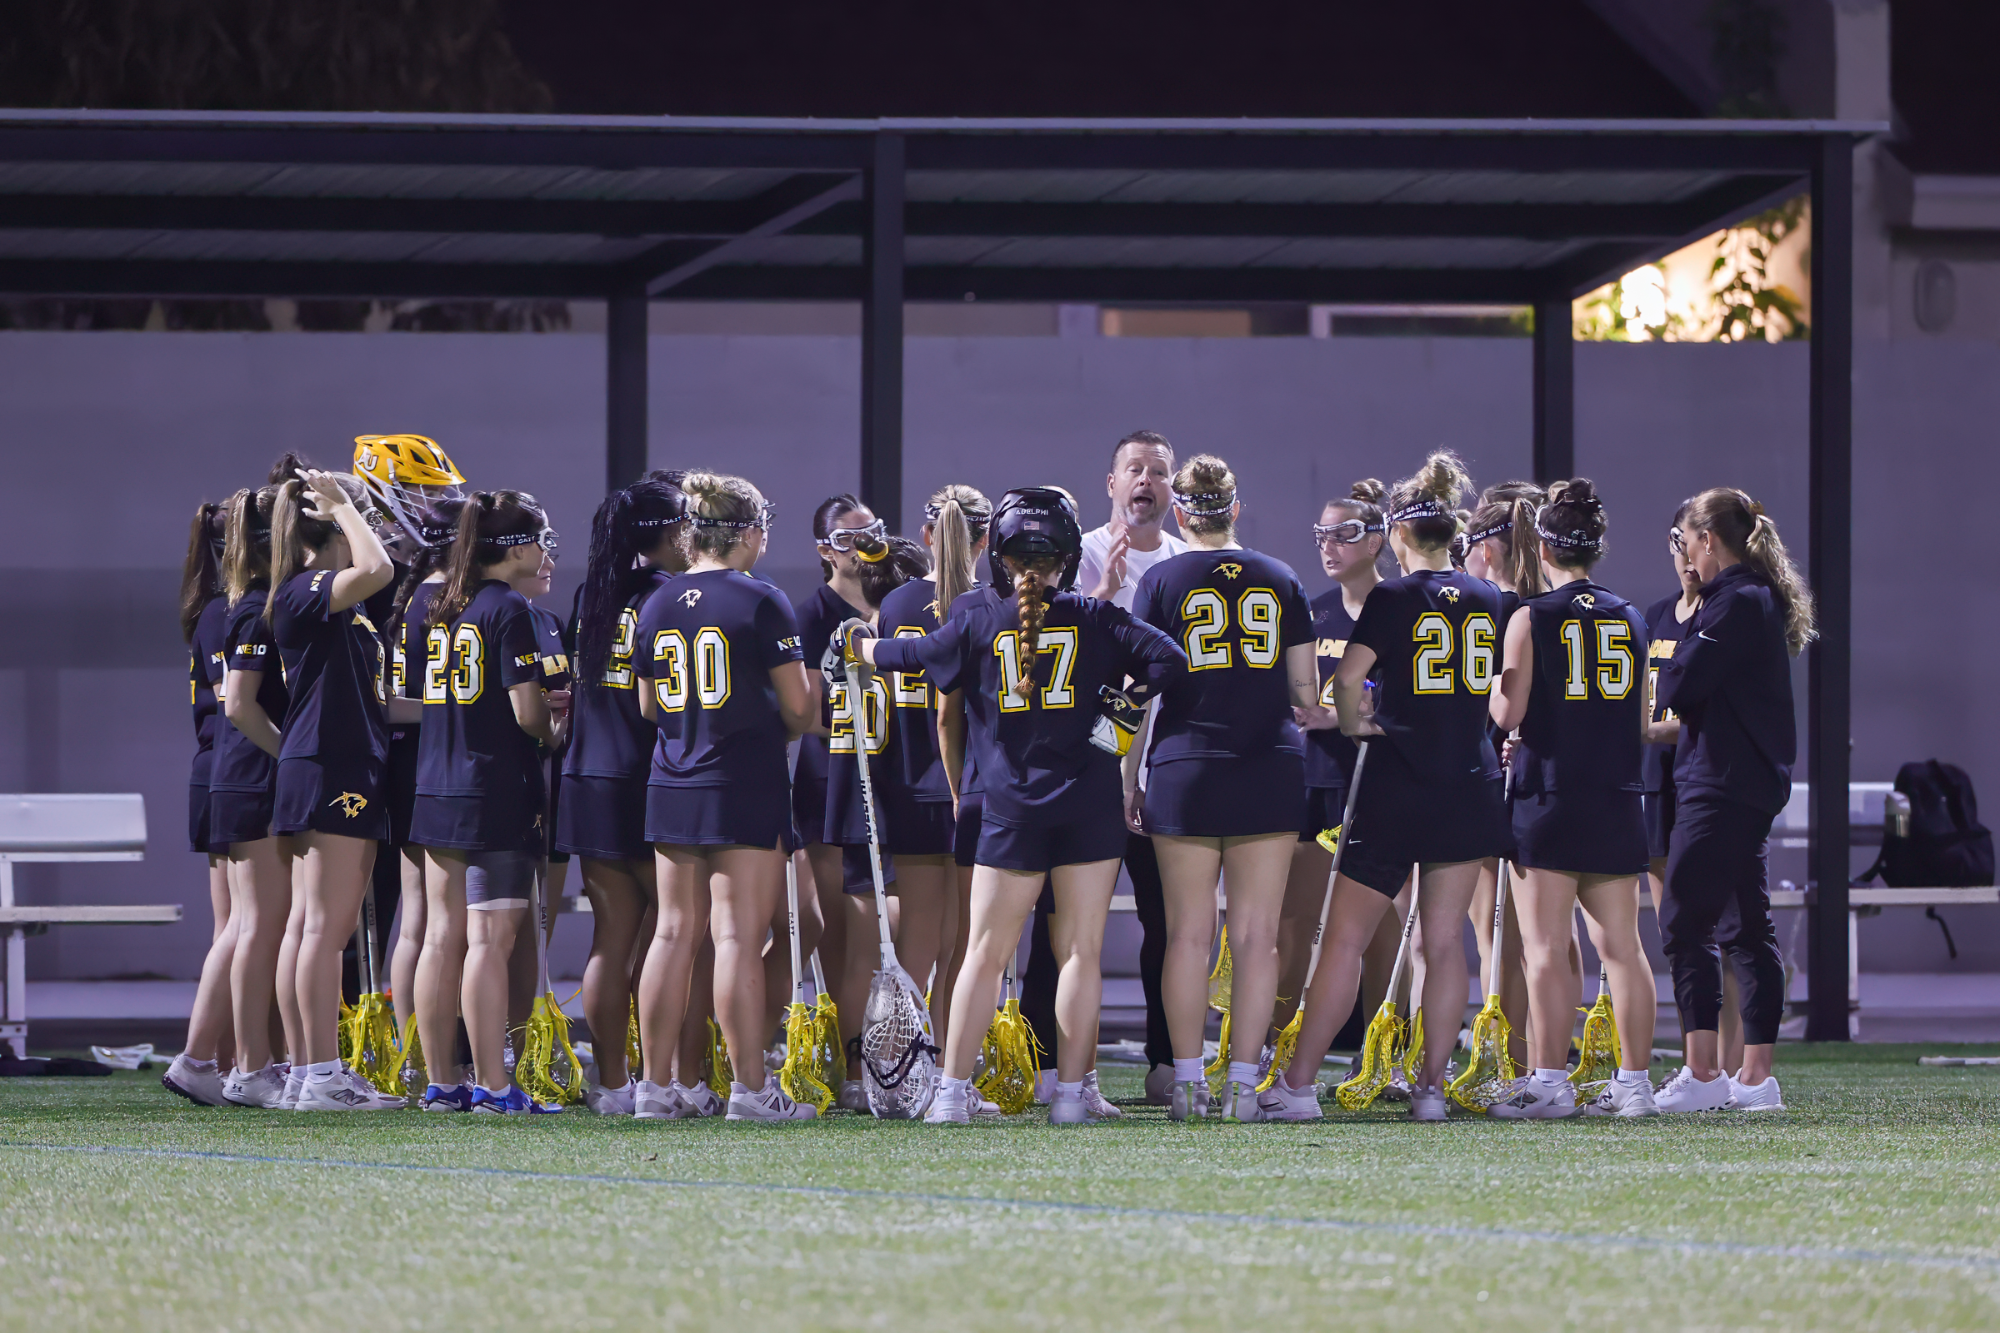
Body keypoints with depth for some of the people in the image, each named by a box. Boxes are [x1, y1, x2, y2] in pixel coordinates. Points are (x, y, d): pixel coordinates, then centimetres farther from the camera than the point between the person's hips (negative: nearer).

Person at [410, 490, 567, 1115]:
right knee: (490, 939, -7)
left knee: (442, 937, 8)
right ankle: (492, 1086, -8)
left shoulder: (441, 609, 12)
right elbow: (526, 711, -15)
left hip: (435, 793, 8)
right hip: (498, 792, -8)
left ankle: (439, 1084, 11)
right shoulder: (510, 610, -10)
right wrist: (556, 731, 7)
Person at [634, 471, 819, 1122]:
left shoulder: (657, 605, 8)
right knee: (739, 934, -6)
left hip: (671, 787, 5)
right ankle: (749, 1086, -6)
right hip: (746, 785, -5)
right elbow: (799, 708, -8)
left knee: (674, 932, 8)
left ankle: (653, 1085, 9)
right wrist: (781, 732, 13)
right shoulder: (760, 601, -8)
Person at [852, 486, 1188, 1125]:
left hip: (1012, 806, 0)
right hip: (1092, 802, 0)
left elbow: (905, 656, 13)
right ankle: (1070, 1093, 1)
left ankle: (952, 1091, 4)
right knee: (1081, 950, 3)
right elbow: (1168, 660, -10)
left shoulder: (977, 625, 1)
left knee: (986, 953, 5)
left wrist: (859, 644, 33)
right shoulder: (1094, 619, -1)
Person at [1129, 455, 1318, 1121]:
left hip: (1187, 769, -2)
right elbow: (1306, 694, 9)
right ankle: (1244, 1079, -1)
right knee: (1257, 934, 2)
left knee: (1189, 933, 2)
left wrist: (1129, 779, 5)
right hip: (1271, 768, 2)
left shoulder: (1162, 582, 0)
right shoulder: (1282, 580, 7)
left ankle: (1187, 1080, 1)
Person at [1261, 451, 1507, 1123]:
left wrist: (1353, 723, 1)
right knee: (1445, 940, 7)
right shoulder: (1488, 600, 7)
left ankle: (1298, 1085, -2)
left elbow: (1348, 676, -18)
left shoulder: (1394, 597, -7)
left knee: (1346, 936, -1)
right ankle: (1432, 1087, 5)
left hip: (1395, 789, -4)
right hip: (1468, 785, 4)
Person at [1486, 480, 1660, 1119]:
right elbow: (1643, 723, 13)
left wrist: (1489, 689, 11)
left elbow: (1508, 713, -9)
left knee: (1545, 948, -4)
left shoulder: (1531, 619, -6)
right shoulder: (1629, 618, 9)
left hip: (1550, 799, -5)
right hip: (1618, 802, 5)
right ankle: (1634, 1082, 9)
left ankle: (1549, 1082, -7)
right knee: (1621, 946, 8)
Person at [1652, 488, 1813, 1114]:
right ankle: (1755, 1077, 11)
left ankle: (1702, 1074, -13)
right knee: (1746, 927, 10)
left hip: (1719, 782, -10)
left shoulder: (1735, 603, -15)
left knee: (1685, 922, -9)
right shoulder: (1763, 600, 16)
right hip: (1756, 783, 10)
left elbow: (1677, 688, -17)